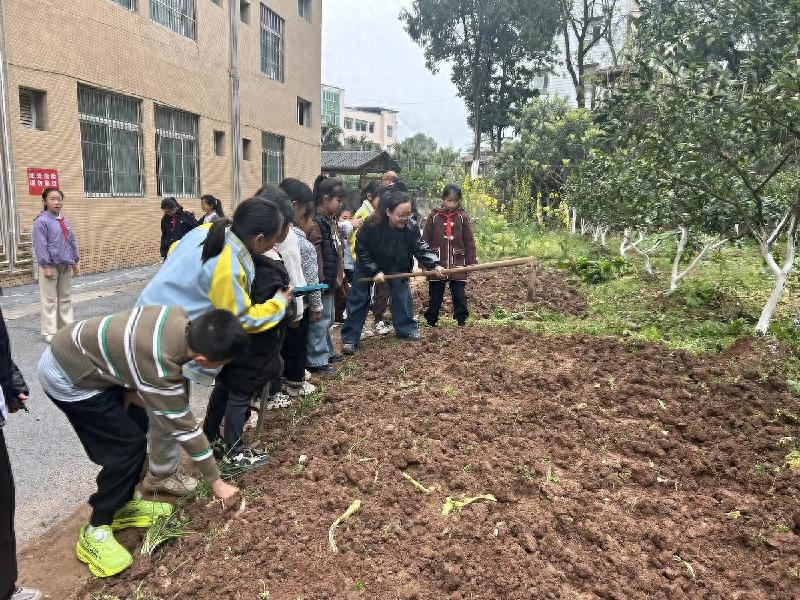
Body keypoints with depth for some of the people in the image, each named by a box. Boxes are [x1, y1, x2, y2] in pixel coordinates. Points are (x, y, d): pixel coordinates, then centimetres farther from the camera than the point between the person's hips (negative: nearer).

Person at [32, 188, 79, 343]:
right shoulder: (41, 221, -11)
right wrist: (46, 266, -16)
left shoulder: (65, 221, 8)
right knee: (50, 300, 0)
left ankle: (66, 326, 25)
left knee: (65, 298, 14)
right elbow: (40, 246, -14)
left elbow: (72, 241, 13)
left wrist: (75, 261, 12)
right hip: (50, 266, -6)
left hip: (65, 266, 7)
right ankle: (49, 332, 8)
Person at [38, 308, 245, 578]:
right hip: (67, 377, -8)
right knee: (129, 445, -8)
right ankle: (95, 532, 7)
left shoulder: (180, 318, -14)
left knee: (137, 425, 11)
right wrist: (217, 482, -11)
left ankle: (123, 505, 27)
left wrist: (133, 390, -8)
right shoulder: (160, 370, -34)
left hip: (78, 352, 8)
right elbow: (184, 428, -22)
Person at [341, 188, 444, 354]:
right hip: (368, 264, -3)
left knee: (403, 294, 0)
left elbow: (421, 248, -17)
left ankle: (407, 329, 19)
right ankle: (349, 338, 7)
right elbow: (361, 250, -21)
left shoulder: (411, 227, -25)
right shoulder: (371, 226, -34)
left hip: (397, 265, 3)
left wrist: (435, 264, -32)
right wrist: (375, 271, -23)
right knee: (359, 298, 0)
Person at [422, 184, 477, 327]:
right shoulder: (434, 217, 0)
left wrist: (471, 262, -1)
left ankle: (461, 322, 15)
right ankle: (431, 323, 21)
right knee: (435, 297, 9)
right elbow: (425, 241, 2)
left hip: (458, 266, 0)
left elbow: (469, 242, 3)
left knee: (460, 296, 3)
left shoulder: (463, 217, 1)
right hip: (436, 266, 0)